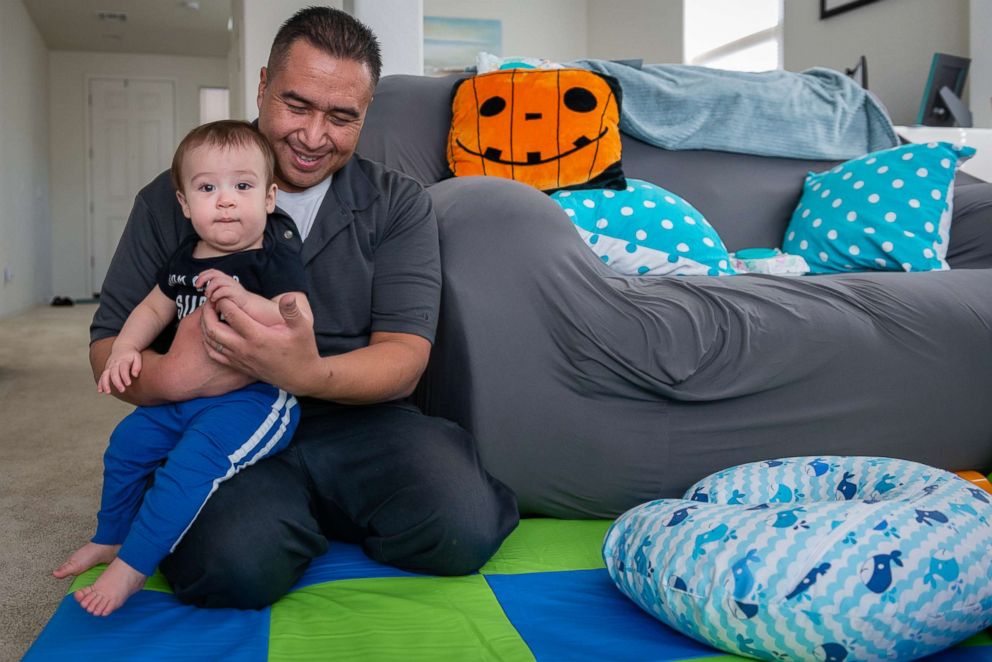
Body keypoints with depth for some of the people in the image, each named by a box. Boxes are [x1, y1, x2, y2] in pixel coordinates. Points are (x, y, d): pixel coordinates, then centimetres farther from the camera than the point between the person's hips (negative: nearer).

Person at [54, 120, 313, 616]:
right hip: (184, 392, 8)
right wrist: (124, 349, 4)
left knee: (192, 462, -24)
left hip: (253, 398, -8)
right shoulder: (183, 260, 9)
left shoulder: (275, 262, -14)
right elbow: (154, 307, 21)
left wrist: (242, 297, -35)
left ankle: (130, 568, -8)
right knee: (127, 442, 16)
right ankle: (110, 538, 38)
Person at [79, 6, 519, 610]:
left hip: (362, 422, 1)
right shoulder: (174, 199, 5)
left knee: (463, 529, -26)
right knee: (233, 565, -31)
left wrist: (308, 374, -29)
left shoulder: (399, 204, 4)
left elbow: (404, 360, -7)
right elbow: (108, 345, 4)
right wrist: (171, 376, -22)